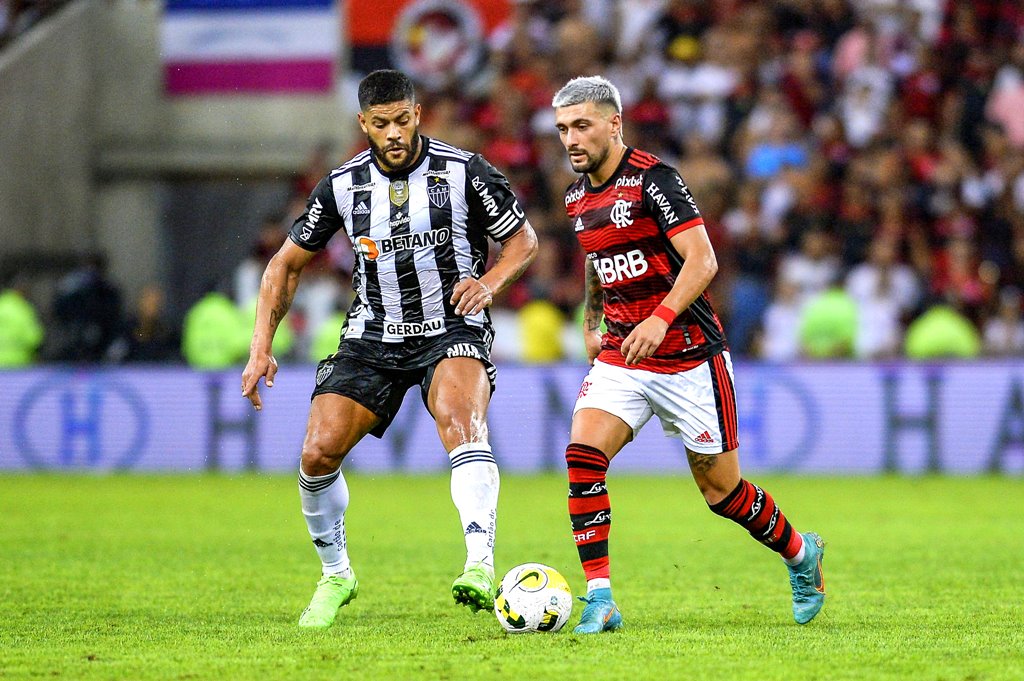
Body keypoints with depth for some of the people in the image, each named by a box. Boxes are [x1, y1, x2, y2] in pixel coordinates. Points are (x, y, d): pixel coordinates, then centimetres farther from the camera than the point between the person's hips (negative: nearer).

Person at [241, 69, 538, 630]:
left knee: (460, 424, -34)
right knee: (318, 455, -9)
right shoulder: (343, 187, -1)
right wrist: (261, 347, 0)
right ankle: (335, 575, 15)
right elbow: (287, 264, 9)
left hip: (452, 330, -3)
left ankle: (480, 566, -46)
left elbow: (524, 240, 3)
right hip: (372, 336, 3)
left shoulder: (463, 172, -9)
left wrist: (490, 281, -18)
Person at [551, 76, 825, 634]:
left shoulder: (651, 180, -15)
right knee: (582, 453, -19)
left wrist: (660, 319, -34)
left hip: (688, 354, -6)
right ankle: (599, 600, -18)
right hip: (619, 355, 6)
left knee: (722, 492, 4)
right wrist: (591, 324, 24)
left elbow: (702, 259, -23)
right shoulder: (577, 197, 9)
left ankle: (800, 552, 33)